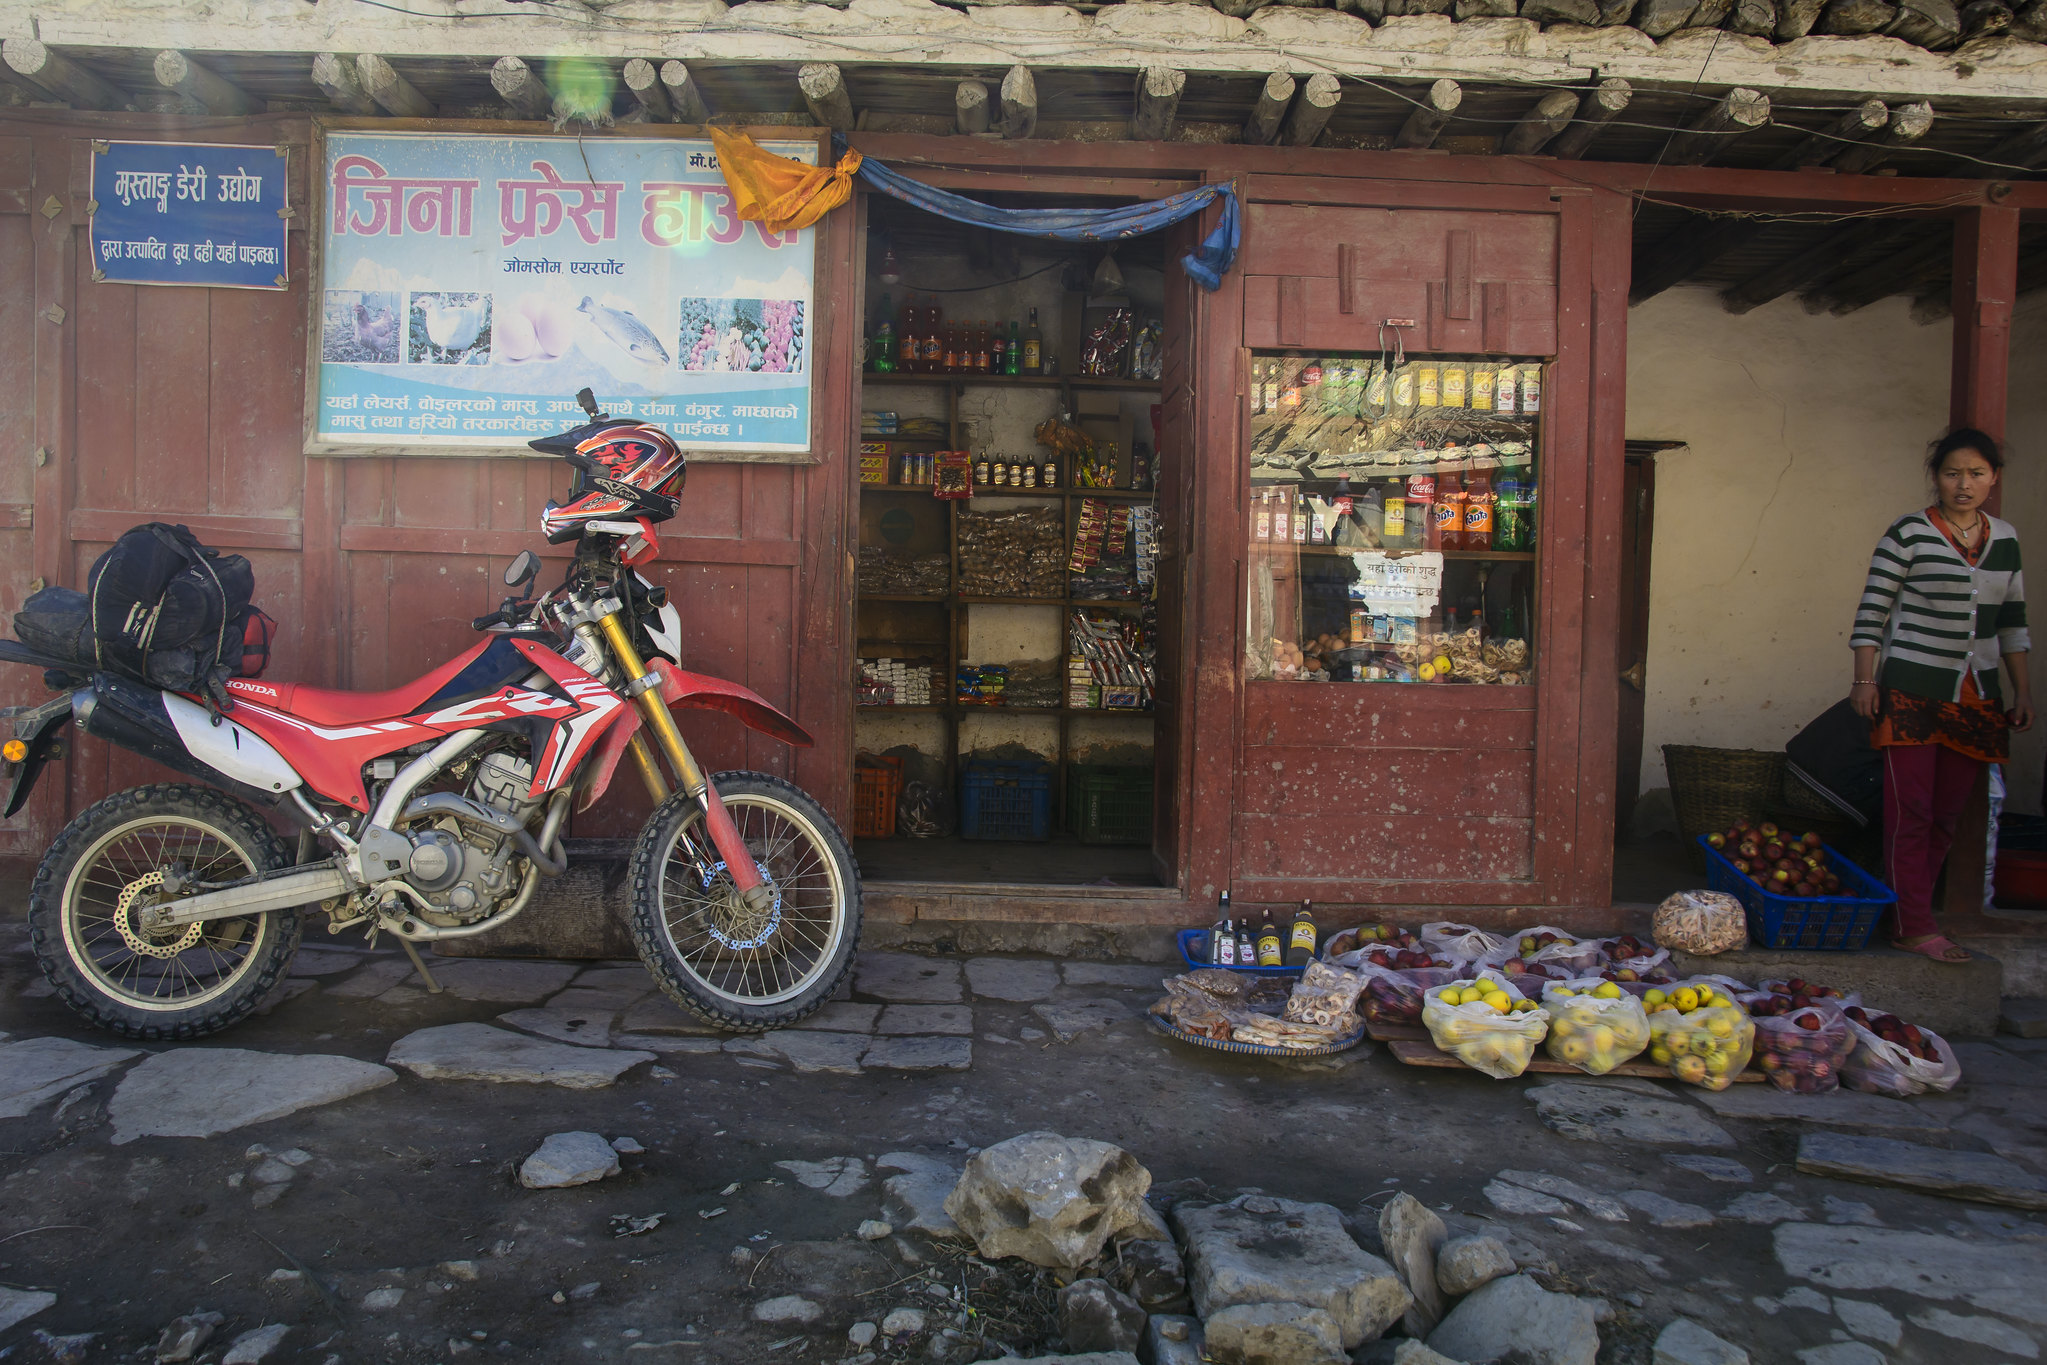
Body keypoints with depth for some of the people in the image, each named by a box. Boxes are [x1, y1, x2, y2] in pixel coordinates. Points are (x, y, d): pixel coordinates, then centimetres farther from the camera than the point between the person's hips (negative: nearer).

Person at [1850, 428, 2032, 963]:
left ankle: (1910, 904, 15)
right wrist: (1864, 680, -11)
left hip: (1976, 695, 5)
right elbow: (1873, 609, -5)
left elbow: (2012, 620, 18)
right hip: (1912, 691, -5)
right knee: (1911, 808, -6)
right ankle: (1913, 926, -3)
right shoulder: (1908, 533, -4)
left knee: (1948, 811, 6)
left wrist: (2023, 689, 15)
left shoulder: (2005, 538, 11)